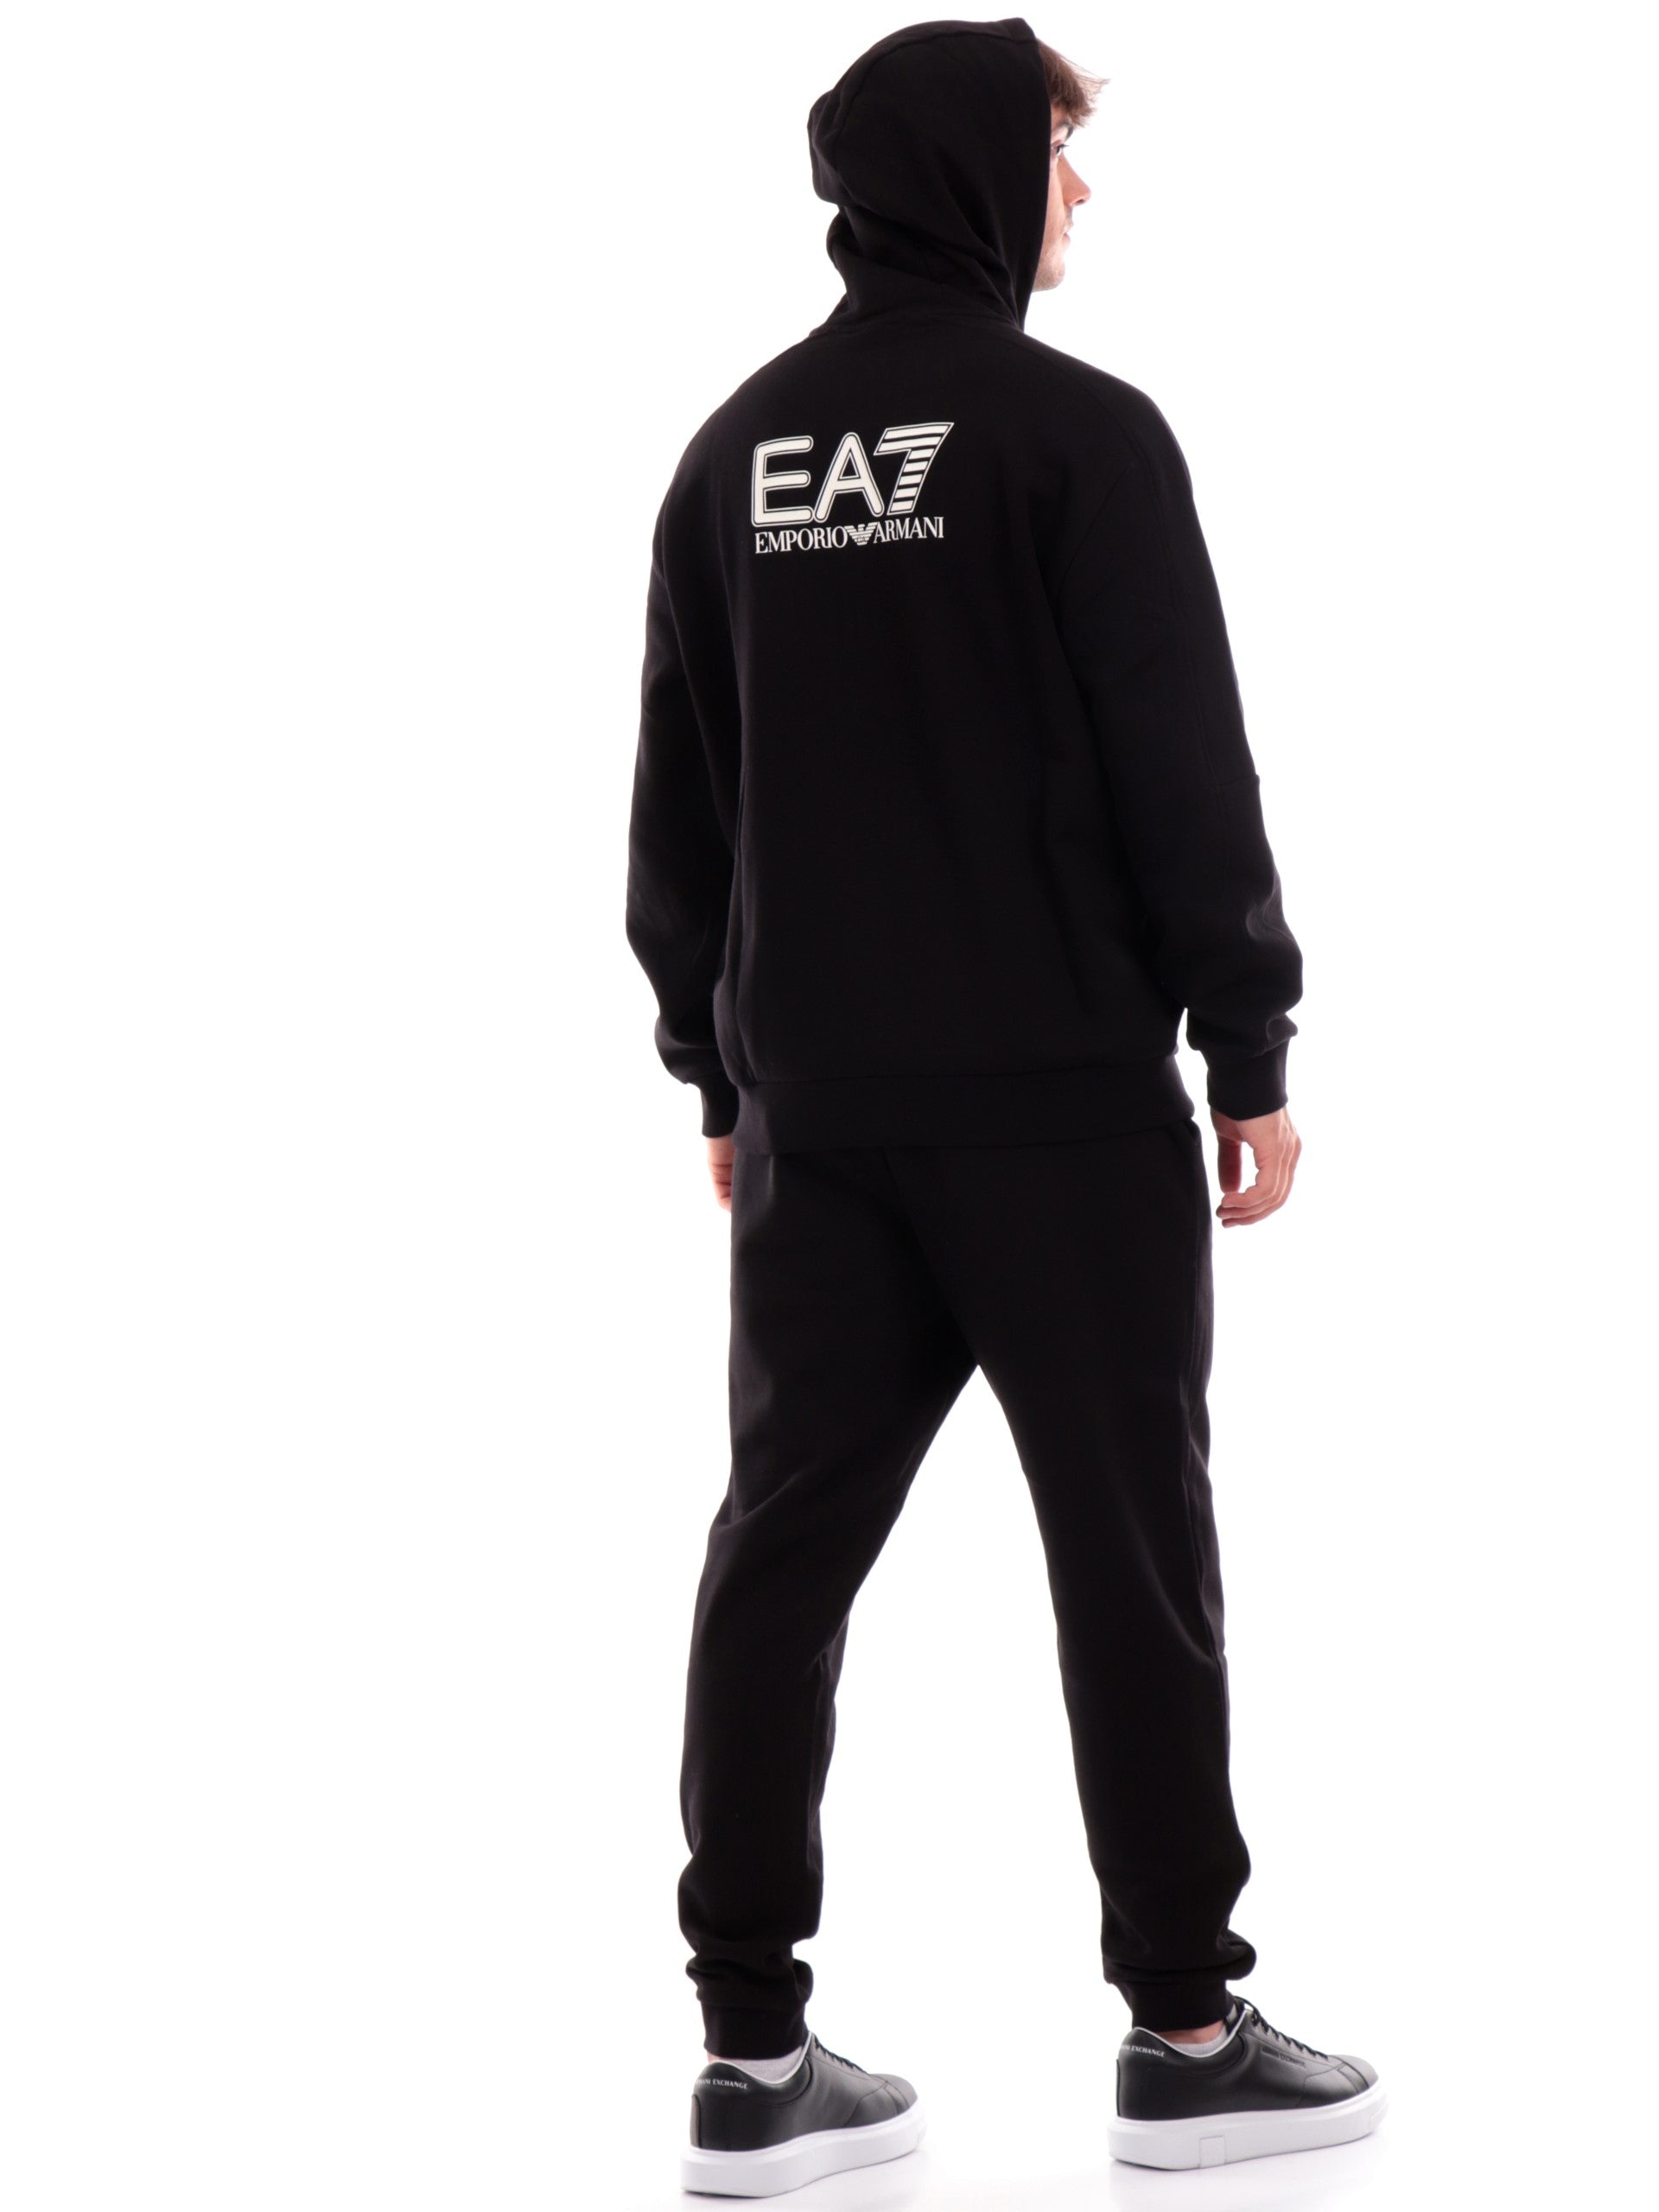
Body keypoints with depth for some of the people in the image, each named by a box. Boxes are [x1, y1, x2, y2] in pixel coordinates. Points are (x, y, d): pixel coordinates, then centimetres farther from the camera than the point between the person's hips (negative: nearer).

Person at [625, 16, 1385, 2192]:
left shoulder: (737, 452, 10)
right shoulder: (1076, 431, -8)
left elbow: (679, 801, 13)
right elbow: (1183, 768, -11)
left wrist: (719, 1065, 19)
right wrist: (1249, 1050, -4)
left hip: (815, 1101, 6)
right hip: (1060, 1092, -5)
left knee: (788, 1541, 7)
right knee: (1133, 1548, 4)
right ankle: (1187, 2030, 11)